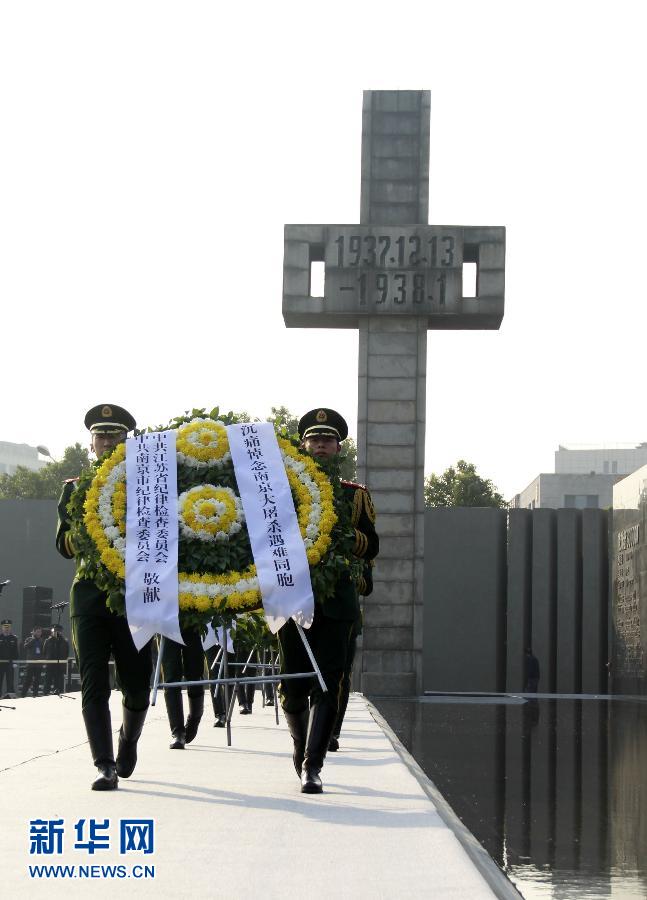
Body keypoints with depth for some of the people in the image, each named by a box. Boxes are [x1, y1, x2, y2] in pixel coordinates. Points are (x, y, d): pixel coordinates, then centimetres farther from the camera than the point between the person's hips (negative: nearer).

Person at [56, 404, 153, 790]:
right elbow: (64, 545, 5)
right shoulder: (75, 488, 12)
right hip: (90, 596, 0)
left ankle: (128, 742, 33)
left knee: (138, 686, 3)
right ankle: (106, 767, -10)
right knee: (94, 686, -9)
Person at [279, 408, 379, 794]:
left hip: (335, 602, -1)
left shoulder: (356, 495, 11)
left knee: (327, 686, -10)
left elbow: (371, 546, 3)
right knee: (294, 686, 6)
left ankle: (312, 765, -9)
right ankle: (301, 743, 32)